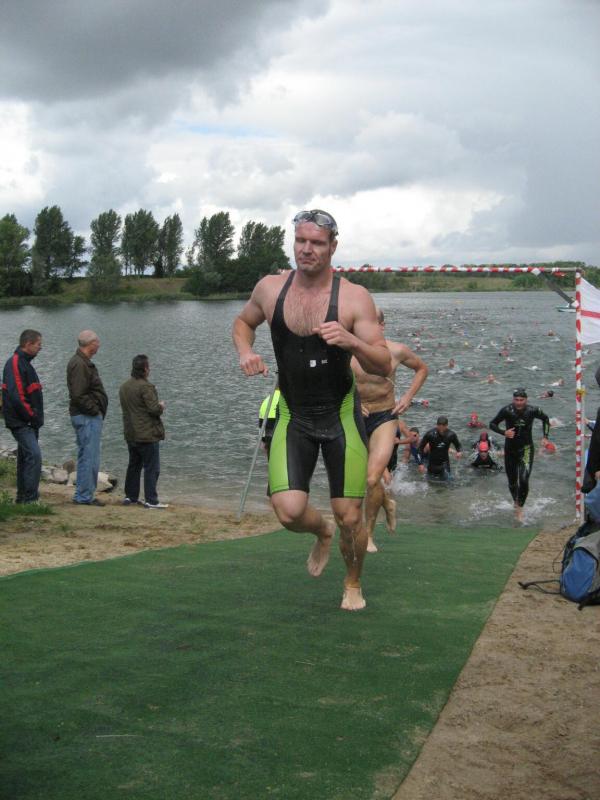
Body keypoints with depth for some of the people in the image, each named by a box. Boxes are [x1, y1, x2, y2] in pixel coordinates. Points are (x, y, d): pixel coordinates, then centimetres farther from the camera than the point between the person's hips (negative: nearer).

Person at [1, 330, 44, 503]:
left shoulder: (25, 363, 17)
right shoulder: (15, 364, -15)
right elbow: (16, 395, -23)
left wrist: (36, 418, 14)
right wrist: (32, 416, -15)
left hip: (29, 422, 10)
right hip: (21, 422, -10)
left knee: (25, 458, 14)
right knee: (34, 455, -16)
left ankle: (22, 498, 22)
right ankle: (30, 499, -14)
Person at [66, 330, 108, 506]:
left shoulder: (83, 362, 16)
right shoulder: (79, 364, -18)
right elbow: (78, 395, -24)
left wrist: (98, 412, 13)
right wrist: (94, 410, -15)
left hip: (89, 417, 11)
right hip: (87, 418, -11)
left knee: (86, 457, 15)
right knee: (89, 457, -6)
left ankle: (84, 495, 22)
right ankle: (84, 496, -1)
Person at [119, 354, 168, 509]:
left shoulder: (124, 387, 11)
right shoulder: (146, 387, -17)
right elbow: (154, 409, -23)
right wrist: (161, 405, 0)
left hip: (130, 434, 8)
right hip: (147, 435, -8)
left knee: (134, 466, 18)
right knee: (152, 468, -3)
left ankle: (130, 496, 23)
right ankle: (151, 500, -4)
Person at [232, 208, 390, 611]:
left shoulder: (354, 297, -13)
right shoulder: (270, 288, -4)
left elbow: (384, 365, -15)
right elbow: (243, 322, 17)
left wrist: (351, 341, -35)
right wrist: (245, 351, -5)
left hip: (341, 415, -2)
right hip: (293, 415, 2)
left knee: (350, 518, 1)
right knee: (289, 512, -14)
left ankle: (353, 584, 32)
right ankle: (322, 532, 24)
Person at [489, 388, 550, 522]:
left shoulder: (533, 411, -13)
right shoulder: (507, 410, -17)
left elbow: (545, 419, 7)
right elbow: (492, 424, -8)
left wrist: (545, 437, 1)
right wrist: (504, 432, -25)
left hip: (526, 449, -1)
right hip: (510, 449, 1)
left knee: (524, 480, -17)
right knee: (512, 481, 12)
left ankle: (520, 507, 1)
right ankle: (516, 503, 40)